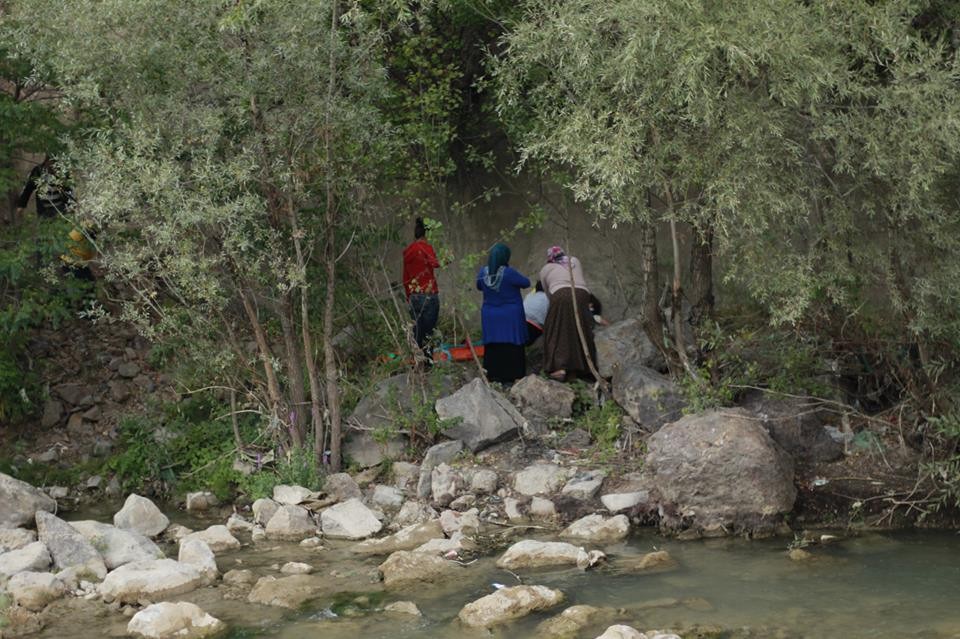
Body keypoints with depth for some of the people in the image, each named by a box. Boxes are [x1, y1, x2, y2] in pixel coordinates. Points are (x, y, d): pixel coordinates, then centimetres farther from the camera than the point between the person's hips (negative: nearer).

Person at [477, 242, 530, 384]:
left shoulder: (483, 272, -6)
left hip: (490, 316, 4)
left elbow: (479, 287, 12)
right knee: (512, 347, 5)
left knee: (492, 347, 10)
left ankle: (493, 377, 12)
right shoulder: (509, 273, -20)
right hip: (511, 316, -4)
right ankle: (511, 376, 6)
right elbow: (526, 283, -7)